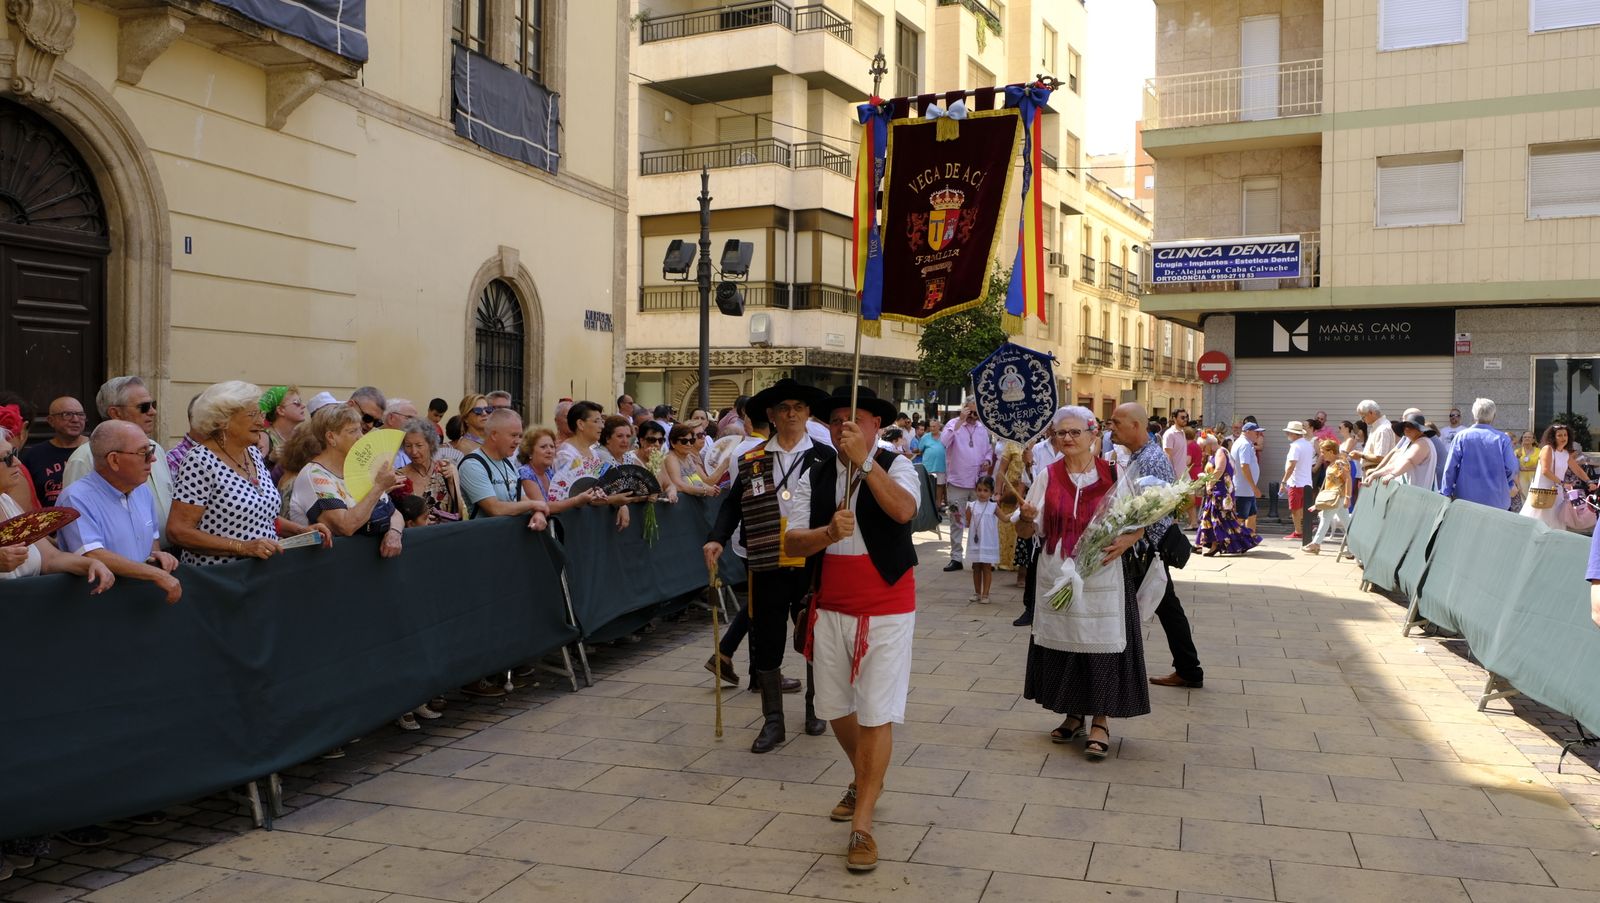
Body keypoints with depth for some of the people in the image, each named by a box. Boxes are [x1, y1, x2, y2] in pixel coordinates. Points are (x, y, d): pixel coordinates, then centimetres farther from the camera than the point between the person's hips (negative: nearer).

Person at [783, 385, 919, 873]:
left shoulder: (895, 467, -8)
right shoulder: (814, 477, 1)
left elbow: (903, 511, -29)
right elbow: (791, 543, -8)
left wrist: (864, 460, -35)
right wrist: (829, 532, -27)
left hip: (887, 609, -4)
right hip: (831, 608, 5)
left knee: (877, 714, -3)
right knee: (835, 707, 18)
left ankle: (862, 825, 8)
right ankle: (865, 778, 45)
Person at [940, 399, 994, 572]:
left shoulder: (984, 428, 10)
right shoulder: (953, 424, -3)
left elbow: (989, 449, 20)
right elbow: (944, 441, -22)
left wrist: (988, 460, -2)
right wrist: (960, 420, -20)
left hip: (979, 483, 3)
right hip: (957, 482, -3)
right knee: (956, 521, 4)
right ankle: (955, 558, 10)